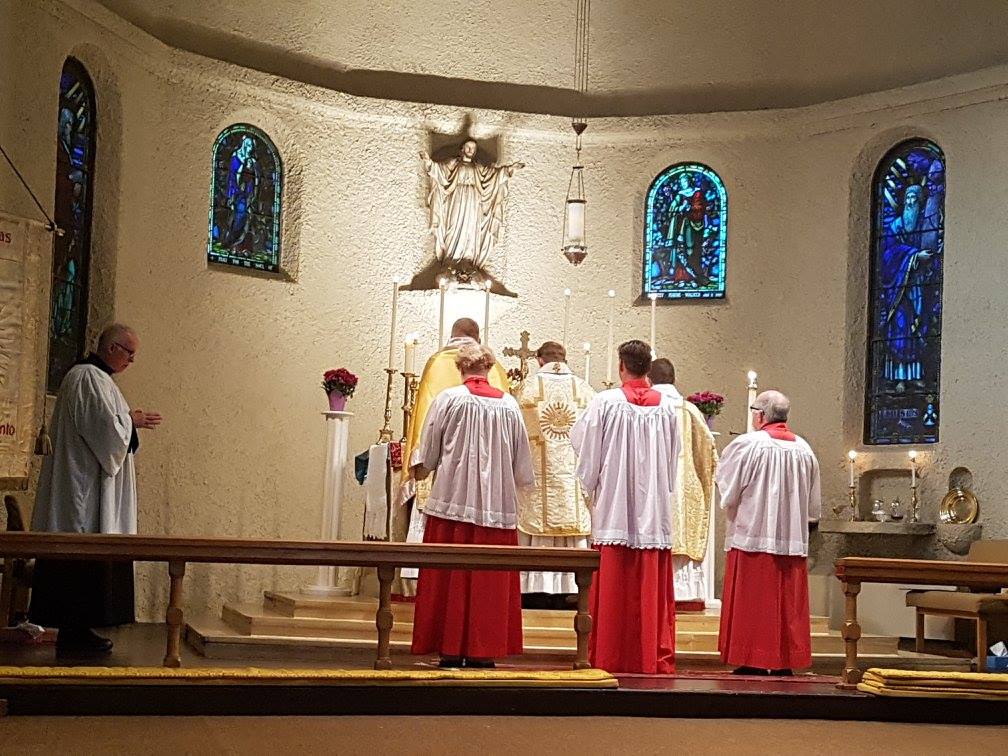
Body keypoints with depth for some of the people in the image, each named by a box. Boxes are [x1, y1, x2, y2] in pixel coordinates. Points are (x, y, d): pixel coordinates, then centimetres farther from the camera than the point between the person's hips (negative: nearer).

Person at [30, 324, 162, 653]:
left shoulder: (94, 376, 20)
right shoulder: (89, 377, -14)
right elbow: (104, 427, -22)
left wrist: (128, 420, 11)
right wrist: (131, 420, -6)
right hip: (85, 486, -11)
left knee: (86, 556, 10)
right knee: (85, 554, -9)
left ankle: (73, 629, 12)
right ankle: (74, 630, -6)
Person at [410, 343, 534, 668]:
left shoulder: (448, 399, -3)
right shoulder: (508, 404, 2)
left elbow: (426, 459, 3)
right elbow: (522, 464, 8)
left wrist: (421, 469, 24)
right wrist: (509, 481, 27)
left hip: (453, 501, -2)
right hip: (497, 505, 2)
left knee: (450, 579, 4)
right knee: (490, 581, 6)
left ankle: (450, 650, 4)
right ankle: (483, 650, 7)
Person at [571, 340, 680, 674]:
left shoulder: (605, 402, -6)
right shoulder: (667, 407, 2)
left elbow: (586, 451, -1)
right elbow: (673, 461, 10)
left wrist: (590, 485, 15)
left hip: (615, 510, -2)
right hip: (655, 513, 2)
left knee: (612, 589, 2)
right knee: (653, 590, 5)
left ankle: (609, 657, 4)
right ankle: (656, 657, 6)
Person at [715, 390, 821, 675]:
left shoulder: (745, 445, -10)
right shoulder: (804, 449, 6)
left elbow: (728, 495, -6)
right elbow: (814, 505, 11)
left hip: (752, 537, -4)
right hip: (792, 541, 5)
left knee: (752, 604, 1)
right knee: (788, 606, 9)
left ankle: (753, 663, 2)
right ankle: (785, 662, 11)